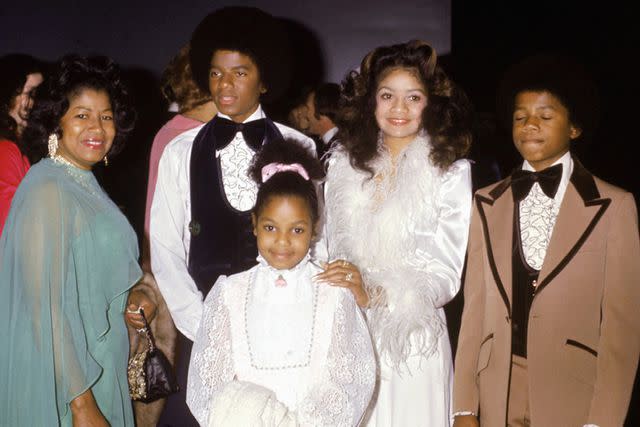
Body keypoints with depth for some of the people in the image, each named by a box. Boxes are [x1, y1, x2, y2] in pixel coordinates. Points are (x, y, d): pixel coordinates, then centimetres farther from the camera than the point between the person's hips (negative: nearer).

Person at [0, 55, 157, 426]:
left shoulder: (85, 184, 6)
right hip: (61, 383, -8)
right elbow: (46, 306, -22)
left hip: (99, 364, 8)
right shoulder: (48, 190, -19)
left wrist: (130, 297, -1)